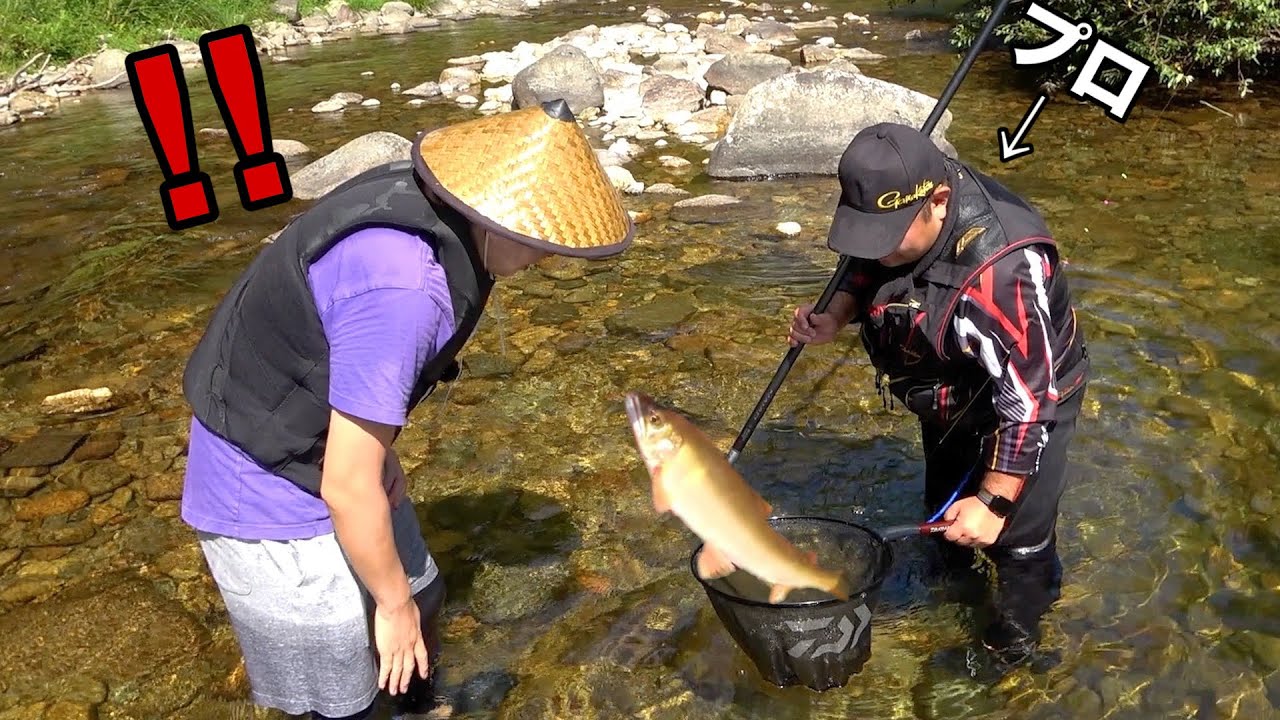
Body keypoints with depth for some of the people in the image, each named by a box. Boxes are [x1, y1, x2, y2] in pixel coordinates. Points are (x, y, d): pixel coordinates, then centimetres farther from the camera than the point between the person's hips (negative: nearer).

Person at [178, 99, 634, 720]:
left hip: (326, 452, 9)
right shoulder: (402, 289, -36)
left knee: (422, 605, 24)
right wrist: (394, 603, -13)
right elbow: (347, 487, -28)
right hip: (271, 496, -9)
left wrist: (378, 445, 4)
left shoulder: (419, 204, -8)